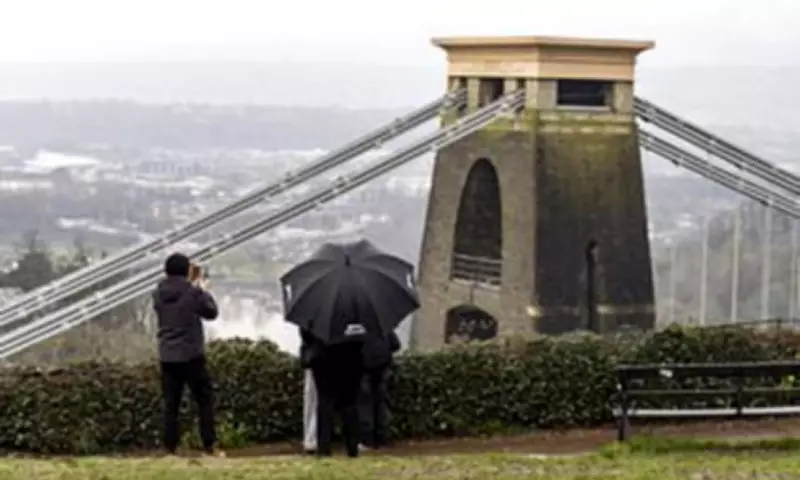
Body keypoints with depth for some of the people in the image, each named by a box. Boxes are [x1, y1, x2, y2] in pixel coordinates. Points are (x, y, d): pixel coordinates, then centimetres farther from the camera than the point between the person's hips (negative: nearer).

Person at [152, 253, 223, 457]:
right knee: (204, 400, 6)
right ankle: (209, 446, 3)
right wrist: (204, 291, 14)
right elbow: (212, 312, 0)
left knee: (171, 403, 8)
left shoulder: (158, 294, 2)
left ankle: (170, 447, 4)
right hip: (191, 355, -4)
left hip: (167, 356, 4)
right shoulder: (192, 293, -12)